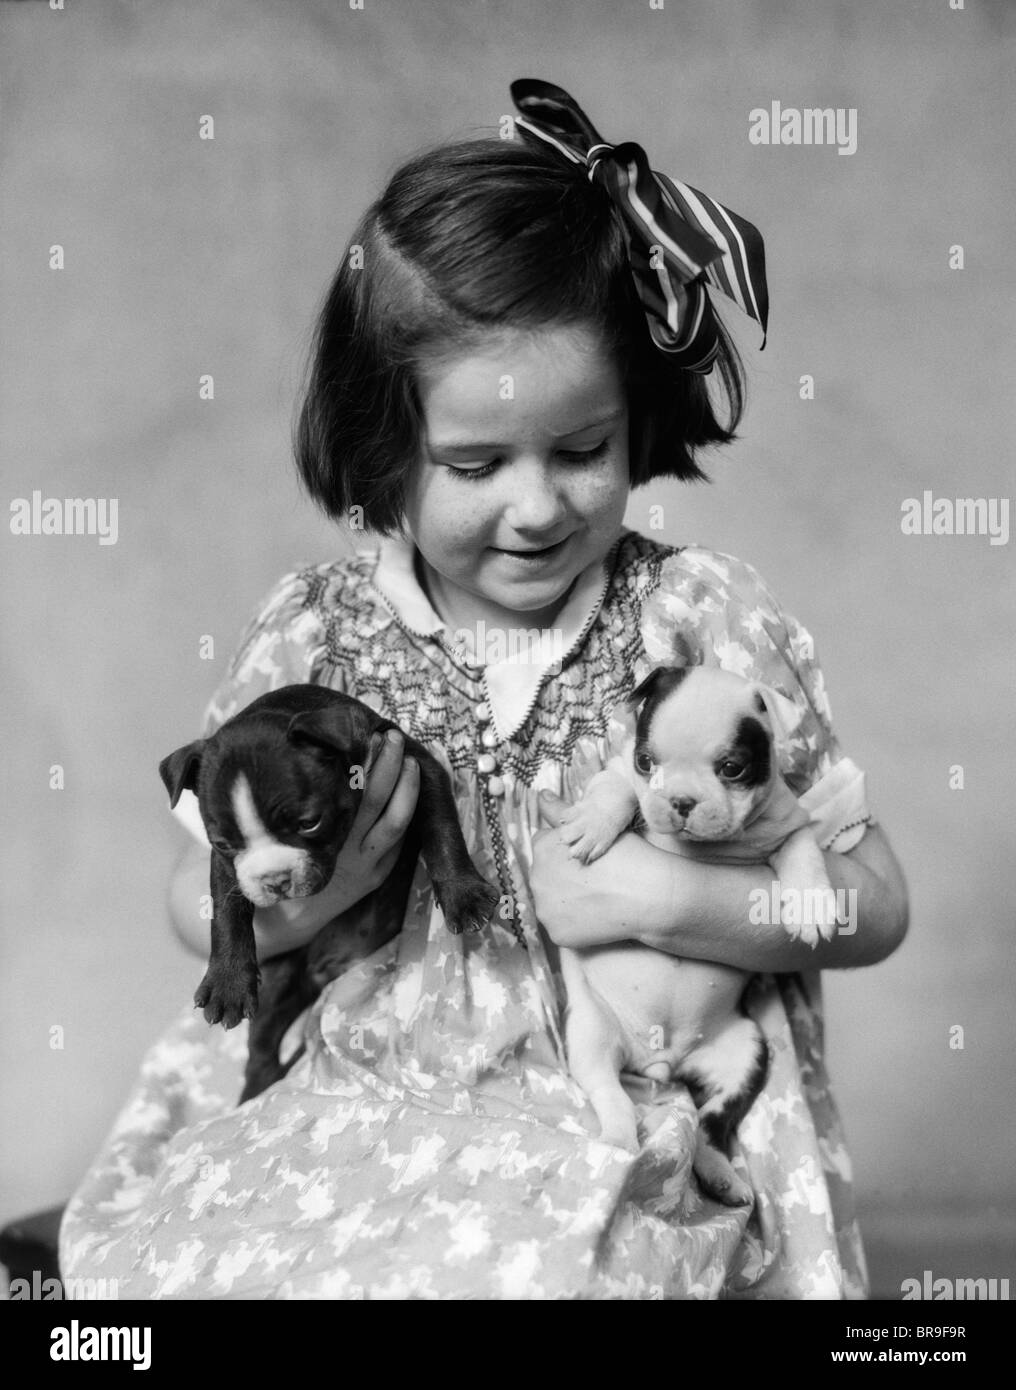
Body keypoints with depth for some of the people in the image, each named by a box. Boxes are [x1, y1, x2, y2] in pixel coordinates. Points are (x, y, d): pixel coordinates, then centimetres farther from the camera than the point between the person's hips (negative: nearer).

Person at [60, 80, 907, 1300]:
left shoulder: (696, 614, -6)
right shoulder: (314, 632, -2)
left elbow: (875, 905, -2)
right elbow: (196, 899, 10)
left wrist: (662, 894, -16)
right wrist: (277, 908, -12)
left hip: (619, 1121, -2)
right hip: (341, 1101, 2)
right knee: (158, 1254, -17)